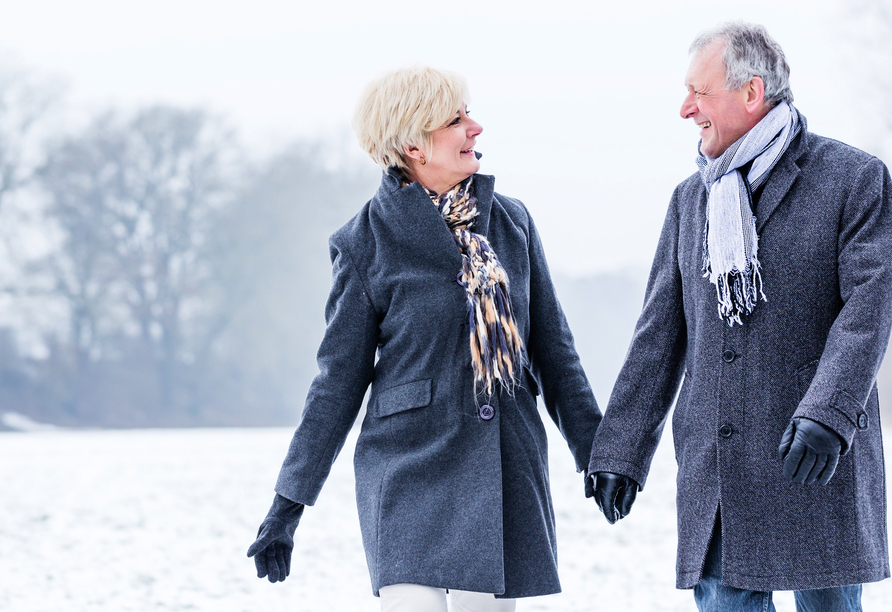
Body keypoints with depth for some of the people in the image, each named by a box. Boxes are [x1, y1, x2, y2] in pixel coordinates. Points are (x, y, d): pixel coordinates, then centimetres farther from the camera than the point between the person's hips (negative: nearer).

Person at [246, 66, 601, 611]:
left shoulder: (511, 222, 8)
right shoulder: (366, 243, -4)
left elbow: (552, 348, 14)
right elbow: (339, 380, 1)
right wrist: (288, 504, 0)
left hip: (507, 472, 4)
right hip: (410, 467, -4)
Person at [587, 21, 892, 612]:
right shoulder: (692, 198, 16)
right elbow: (660, 336, 15)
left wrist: (827, 415, -26)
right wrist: (621, 452, 9)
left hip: (818, 458, -4)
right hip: (715, 470, 5)